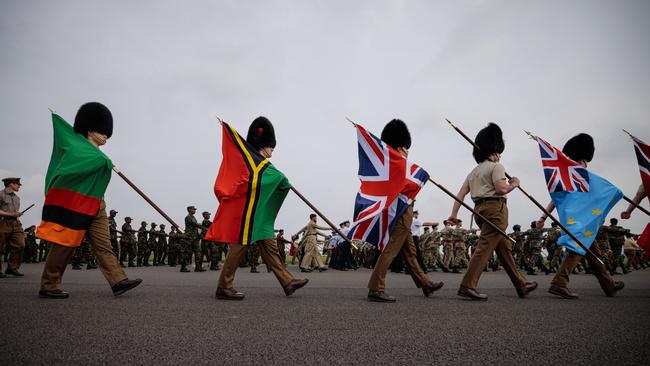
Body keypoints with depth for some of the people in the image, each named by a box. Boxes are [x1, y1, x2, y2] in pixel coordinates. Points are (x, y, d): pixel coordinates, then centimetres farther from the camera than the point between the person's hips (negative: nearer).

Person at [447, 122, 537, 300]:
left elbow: (461, 193, 12)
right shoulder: (496, 167, -4)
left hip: (480, 209, 9)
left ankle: (521, 284, 26)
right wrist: (514, 184, 3)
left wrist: (454, 214, 9)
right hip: (495, 208, -9)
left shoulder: (474, 171, 20)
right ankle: (467, 286, -20)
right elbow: (501, 189, -17)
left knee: (504, 246, 16)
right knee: (485, 247, -13)